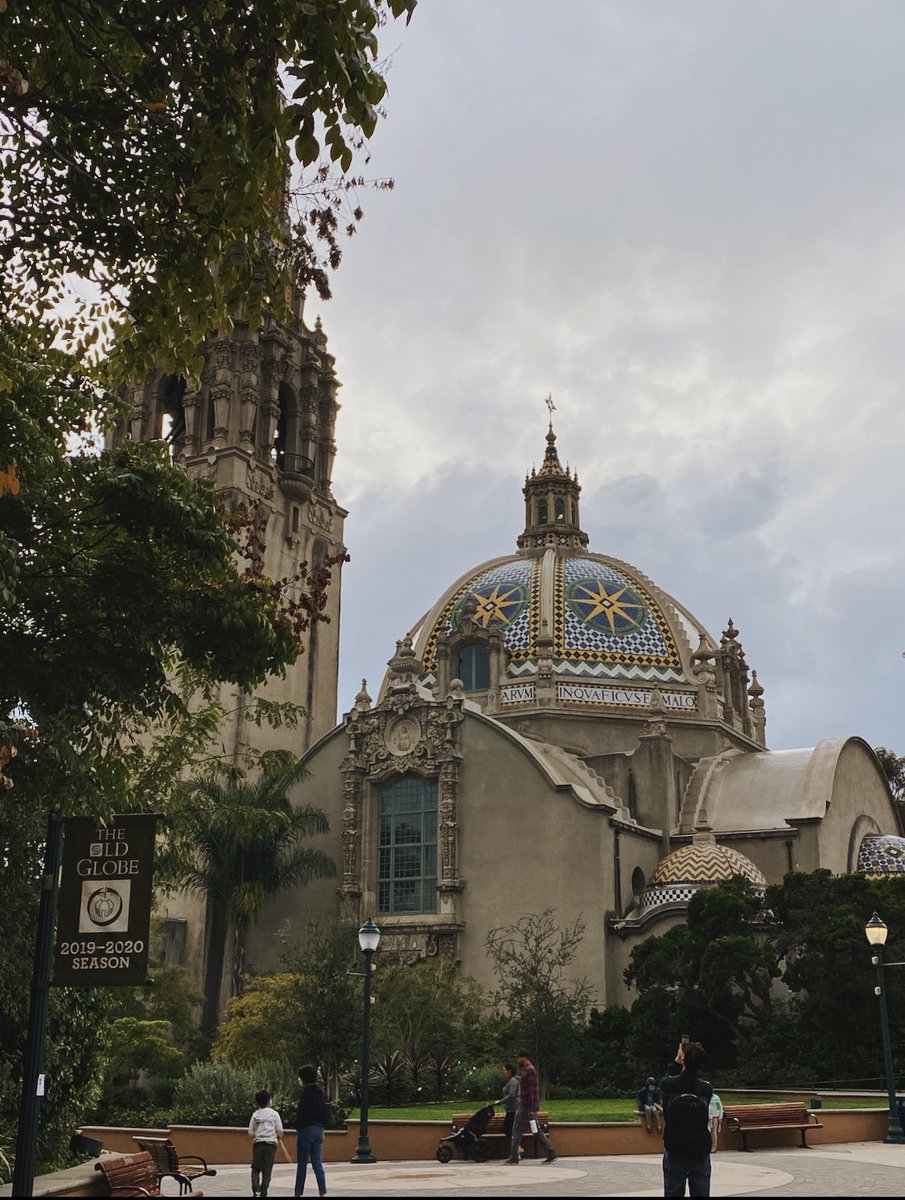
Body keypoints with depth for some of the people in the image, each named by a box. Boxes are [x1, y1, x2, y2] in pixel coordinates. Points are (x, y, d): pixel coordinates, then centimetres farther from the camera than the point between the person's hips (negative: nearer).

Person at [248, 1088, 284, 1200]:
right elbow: (280, 1132, -1)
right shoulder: (274, 1113, -1)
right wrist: (278, 1137, 21)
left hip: (257, 1144, 2)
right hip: (270, 1144, -2)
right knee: (267, 1171, 5)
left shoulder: (255, 1114, 5)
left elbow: (250, 1133, 3)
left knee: (256, 1169, 11)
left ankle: (255, 1190, -8)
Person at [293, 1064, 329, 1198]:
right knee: (317, 1163, 8)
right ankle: (322, 1191, 2)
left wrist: (298, 1129, -7)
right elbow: (325, 1114, 14)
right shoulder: (320, 1094, 11)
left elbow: (302, 1114, -18)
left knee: (302, 1163, 2)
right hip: (319, 1130, 7)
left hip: (306, 1130, -7)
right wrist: (321, 1126, 17)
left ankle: (298, 1193, 7)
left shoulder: (306, 1094, -14)